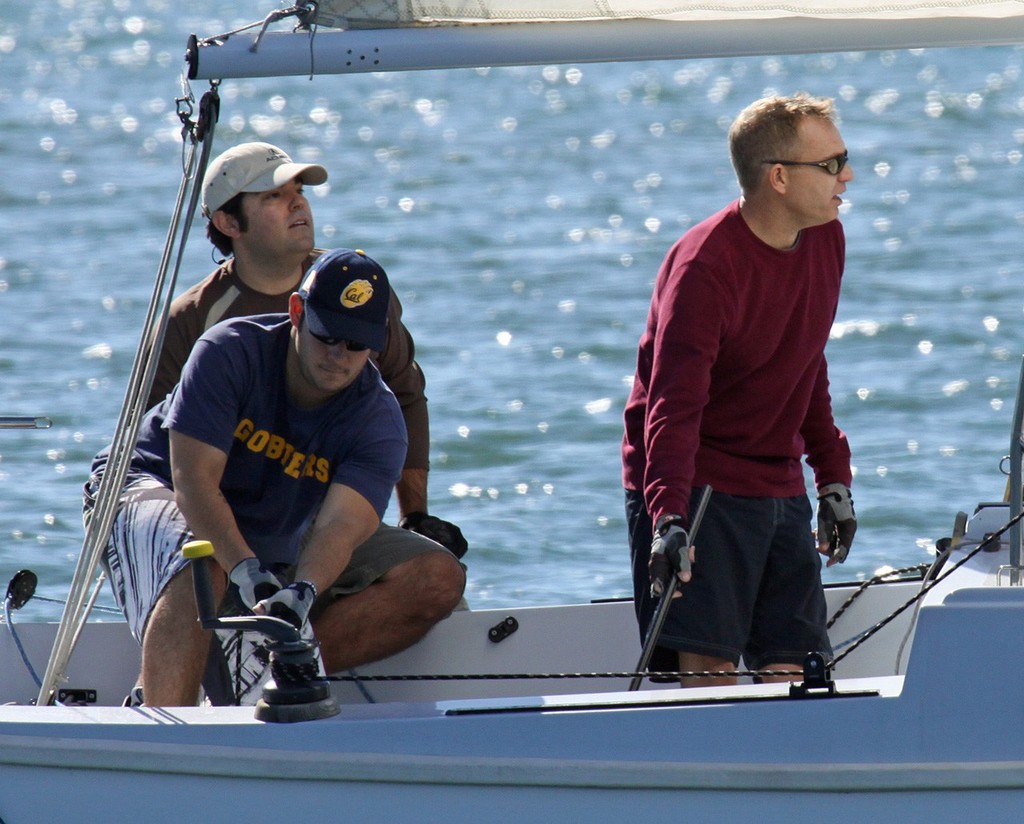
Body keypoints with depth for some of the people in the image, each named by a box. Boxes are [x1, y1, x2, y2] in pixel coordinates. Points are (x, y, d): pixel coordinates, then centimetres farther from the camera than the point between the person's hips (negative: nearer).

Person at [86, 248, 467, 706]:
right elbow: (194, 481, -31)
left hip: (281, 540, 5)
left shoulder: (378, 422, -16)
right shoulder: (231, 354, -25)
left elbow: (341, 524, -32)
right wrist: (248, 572, -48)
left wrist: (301, 593, -54)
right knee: (201, 568, -41)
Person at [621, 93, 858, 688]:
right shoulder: (704, 267, -20)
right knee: (709, 673, -15)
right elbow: (674, 405, -30)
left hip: (781, 493, 7)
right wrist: (669, 517, -42)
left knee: (795, 675, 3)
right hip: (696, 491, -7)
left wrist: (834, 479, 18)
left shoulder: (826, 240, 4)